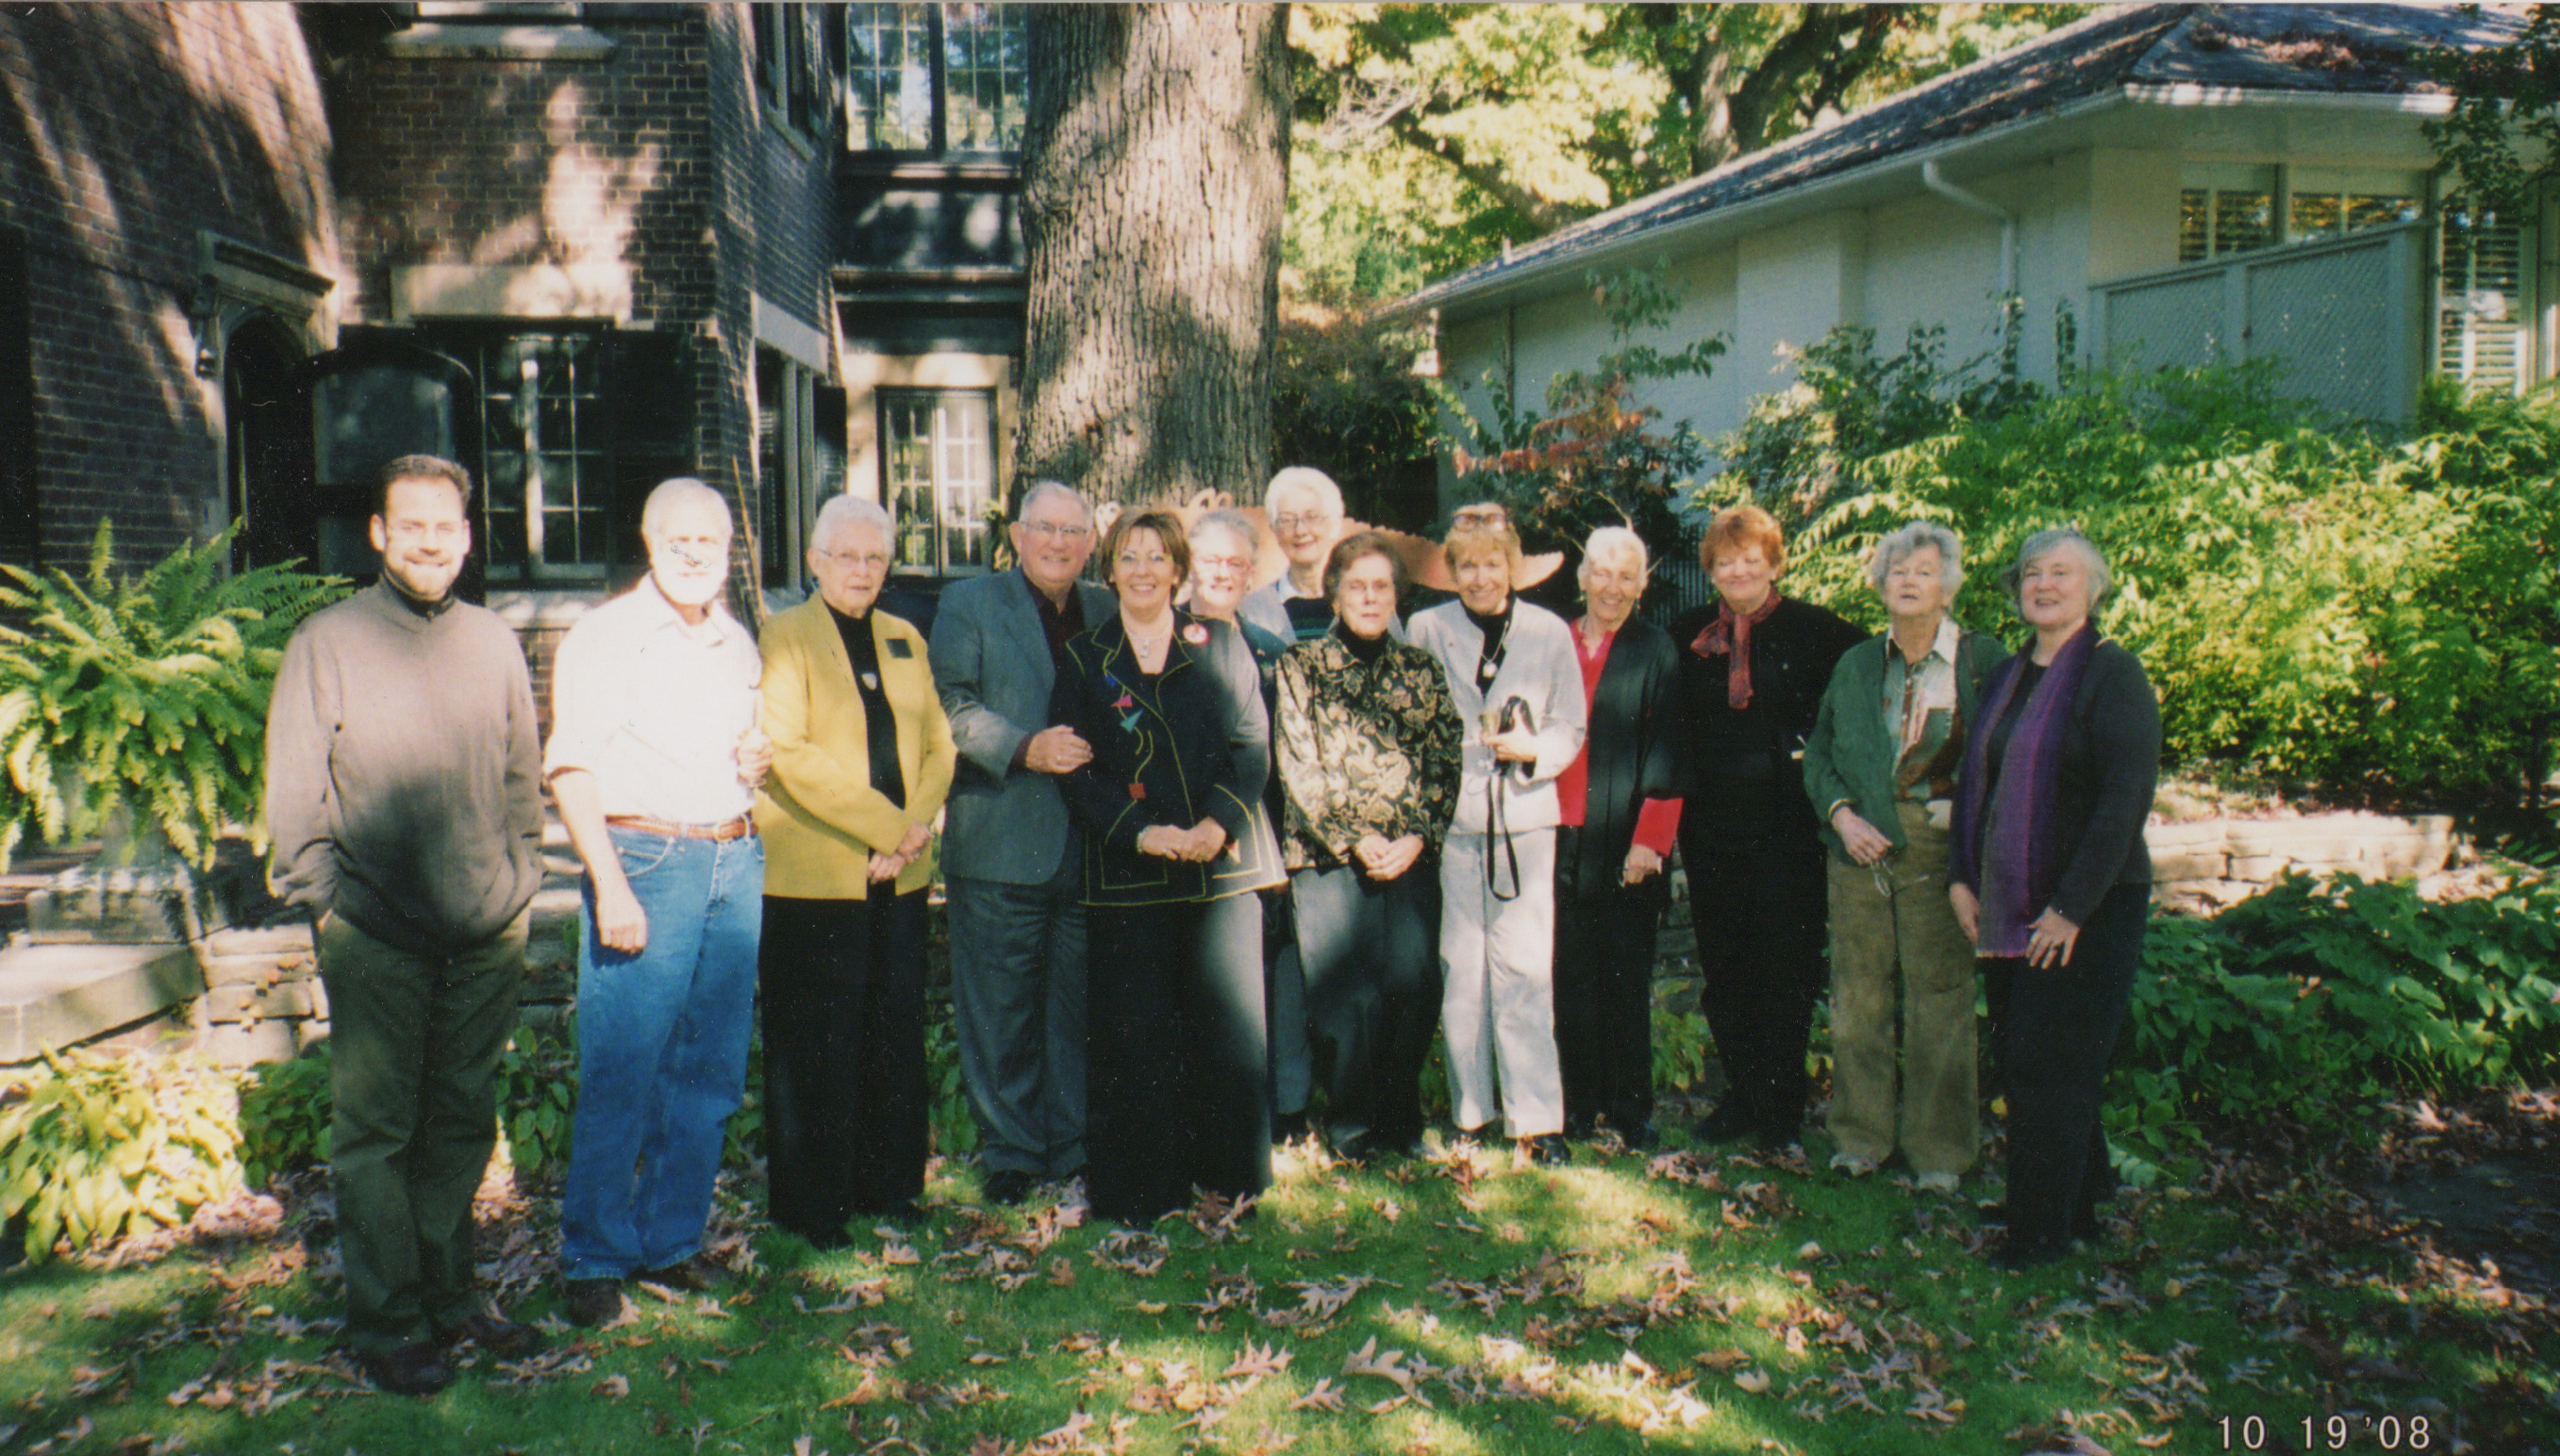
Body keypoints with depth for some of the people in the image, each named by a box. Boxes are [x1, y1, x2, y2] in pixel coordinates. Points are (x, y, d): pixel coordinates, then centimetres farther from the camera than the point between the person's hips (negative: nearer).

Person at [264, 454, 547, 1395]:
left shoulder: (492, 642, 10)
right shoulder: (327, 642, -1)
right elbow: (293, 793, 0)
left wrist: (520, 881, 11)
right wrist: (327, 899, -5)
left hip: (488, 936, 4)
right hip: (375, 938, -4)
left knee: (463, 1124, 12)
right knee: (375, 1133, 3)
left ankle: (449, 1295, 25)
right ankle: (385, 1322, 13)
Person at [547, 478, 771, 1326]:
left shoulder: (738, 644, 17)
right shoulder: (603, 637, -2)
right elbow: (571, 770, -9)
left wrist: (761, 761, 3)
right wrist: (610, 887, -17)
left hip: (736, 863, 6)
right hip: (644, 860, -6)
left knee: (710, 1072, 8)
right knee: (621, 1073, -4)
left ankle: (671, 1240, 21)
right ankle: (593, 1261, 9)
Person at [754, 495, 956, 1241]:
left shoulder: (906, 640, 16)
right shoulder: (783, 637, -2)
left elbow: (938, 745, 14)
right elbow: (787, 752, -14)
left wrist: (916, 826, -5)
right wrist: (882, 825, -16)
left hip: (900, 874, 5)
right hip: (813, 873, -5)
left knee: (894, 1037, 11)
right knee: (816, 1046, 2)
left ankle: (886, 1181, 25)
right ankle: (810, 1202, 15)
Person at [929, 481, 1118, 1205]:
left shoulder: (1107, 611, 15)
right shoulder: (968, 605, 4)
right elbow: (951, 705, -7)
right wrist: (1025, 749, -18)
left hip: (1091, 845, 3)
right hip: (1000, 844, -3)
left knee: (1082, 1008, 10)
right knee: (1002, 1009, 3)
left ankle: (1075, 1143, 22)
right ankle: (1009, 1151, 15)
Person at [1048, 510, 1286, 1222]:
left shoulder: (1221, 646, 9)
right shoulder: (1084, 658, 8)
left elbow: (1252, 744, 2)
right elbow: (1076, 770, 1)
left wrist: (1218, 823, -14)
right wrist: (1140, 832, -13)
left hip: (1223, 861, 1)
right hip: (1128, 869, -1)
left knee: (1229, 1019, 2)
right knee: (1139, 1030, 1)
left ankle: (1233, 1172, 17)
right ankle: (1142, 1184, 12)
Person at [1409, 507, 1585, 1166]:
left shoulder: (1550, 633, 3)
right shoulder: (1425, 631, 3)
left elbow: (1570, 727, 7)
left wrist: (1533, 751, -13)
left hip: (1524, 815, 0)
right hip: (1449, 817, 0)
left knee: (1525, 969, -3)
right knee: (1459, 966, 6)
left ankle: (1537, 1118, 5)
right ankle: (1471, 1110, 18)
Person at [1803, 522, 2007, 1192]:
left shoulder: (1982, 660, 1)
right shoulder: (1856, 665, 11)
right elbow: (1818, 756, 14)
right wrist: (1841, 813, -3)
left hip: (1938, 846, -3)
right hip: (1859, 844, 3)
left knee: (1940, 997, 0)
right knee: (1857, 992, 8)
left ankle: (1937, 1149, 13)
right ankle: (1861, 1135, 21)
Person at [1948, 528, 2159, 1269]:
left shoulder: (2112, 674, -10)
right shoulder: (2008, 675, 12)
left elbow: (2126, 798, -17)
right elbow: (1975, 779, 17)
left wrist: (2071, 906, -19)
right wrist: (1962, 876, 6)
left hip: (2086, 911, -7)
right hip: (2012, 905, 7)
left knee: (2049, 1066, -2)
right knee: (2026, 1060, 11)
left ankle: (2045, 1229, 11)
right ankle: (2079, 1202, 28)